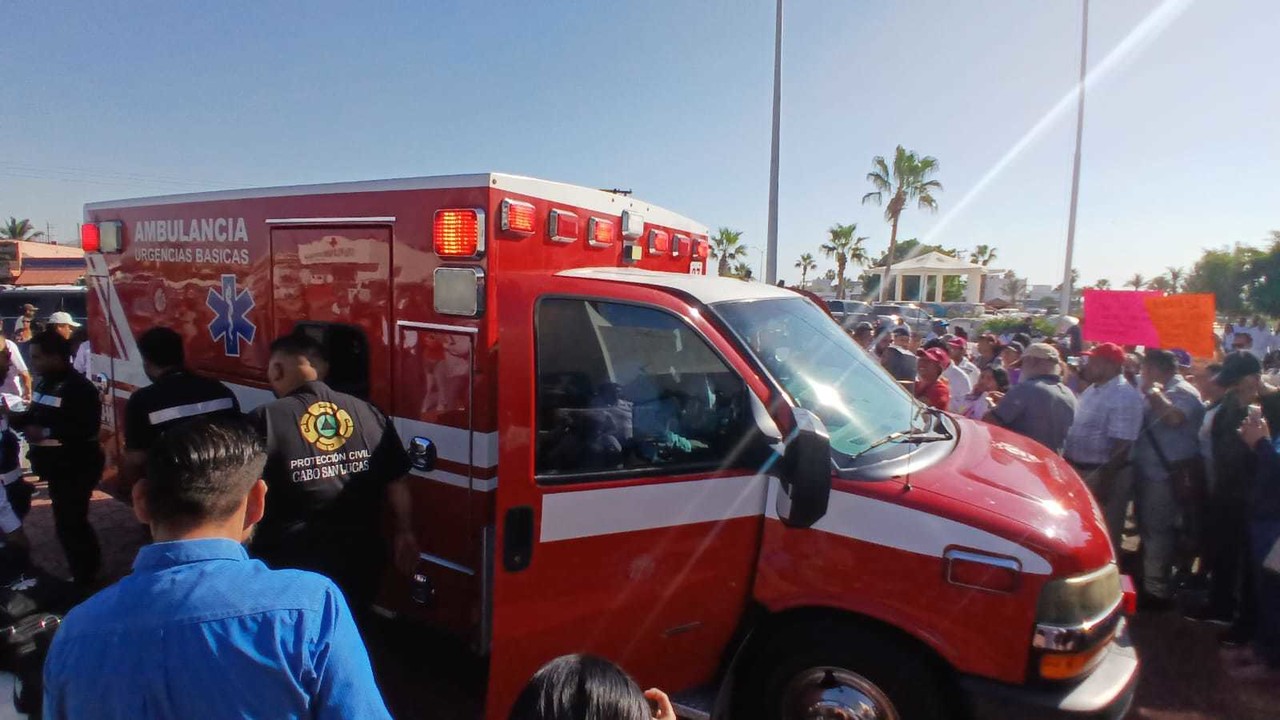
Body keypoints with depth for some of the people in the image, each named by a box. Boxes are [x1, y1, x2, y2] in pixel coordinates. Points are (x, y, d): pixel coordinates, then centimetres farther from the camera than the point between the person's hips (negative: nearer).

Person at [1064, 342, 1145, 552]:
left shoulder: (1124, 396, -18)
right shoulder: (1091, 390, 10)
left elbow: (1122, 445, -22)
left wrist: (1104, 477, -23)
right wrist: (1067, 463, 16)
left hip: (1104, 474, -9)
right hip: (1078, 470, 9)